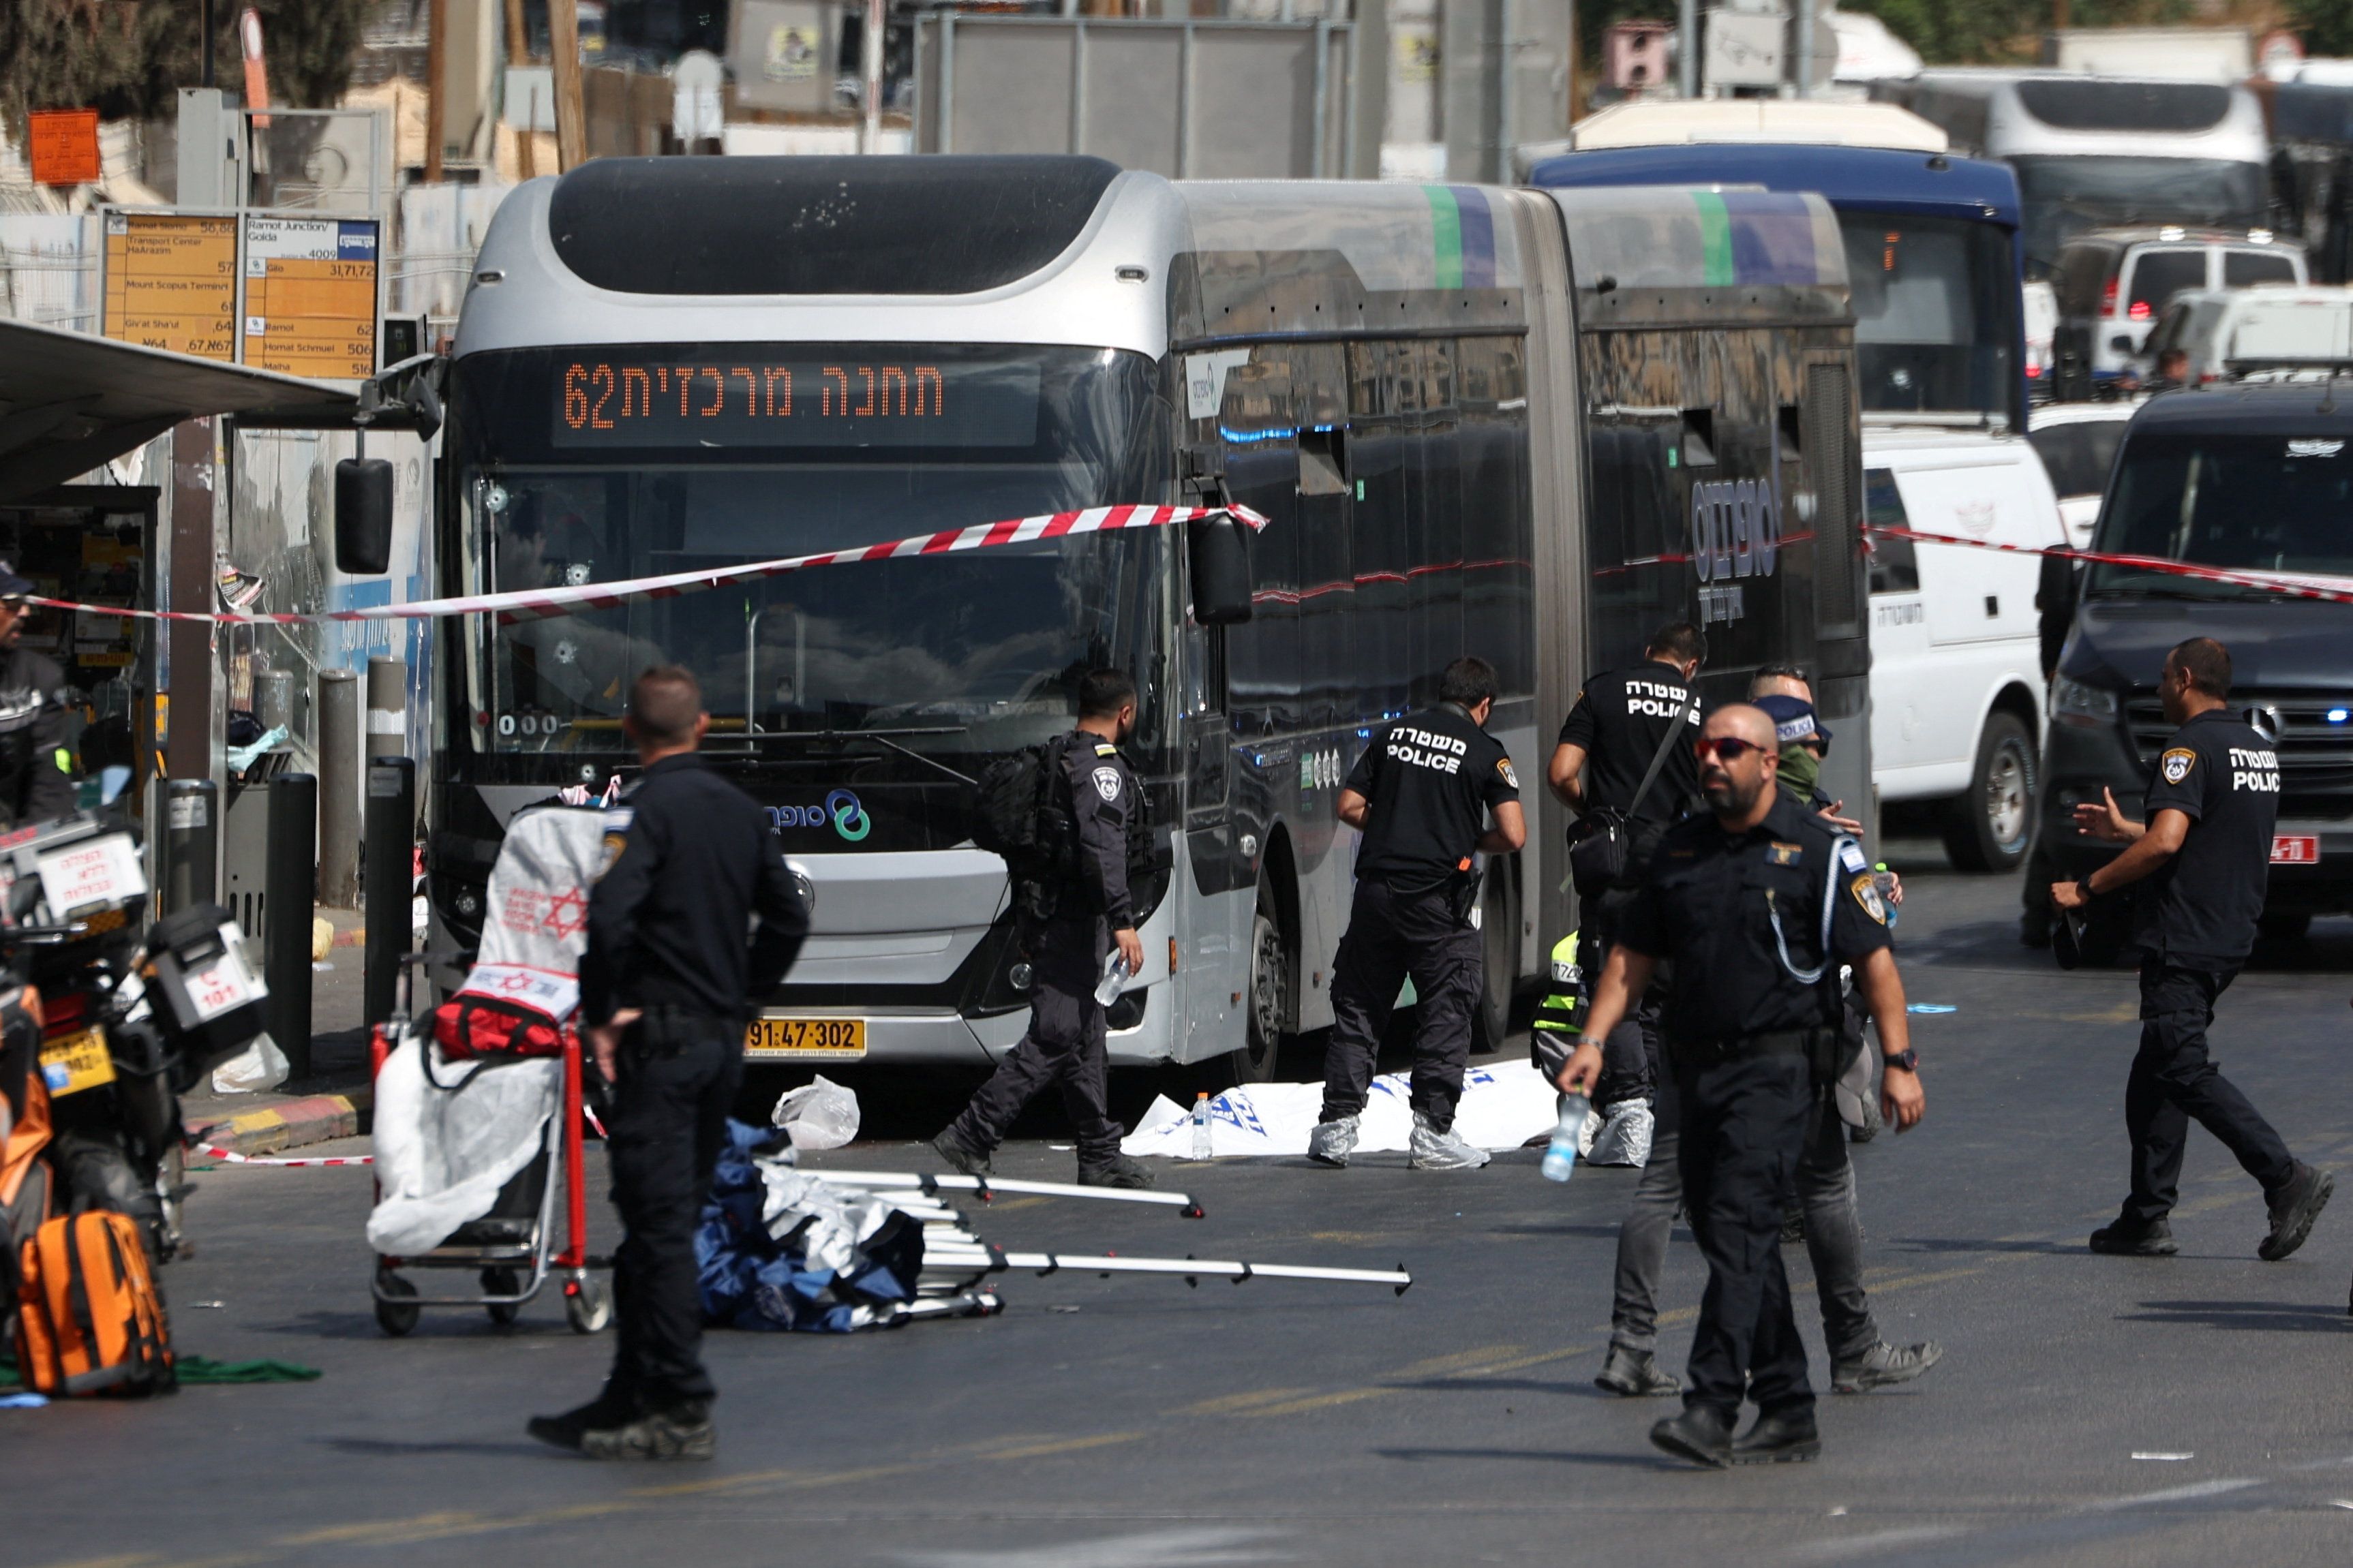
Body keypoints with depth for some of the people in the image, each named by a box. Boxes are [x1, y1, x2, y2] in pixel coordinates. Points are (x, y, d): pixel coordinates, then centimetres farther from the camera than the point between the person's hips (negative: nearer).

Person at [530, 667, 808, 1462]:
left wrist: (600, 1014, -15)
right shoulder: (741, 812, 12)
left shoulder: (646, 810, -13)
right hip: (724, 1040, 8)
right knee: (663, 1225, 14)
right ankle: (629, 1399, 19)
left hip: (660, 1040, -8)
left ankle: (681, 1411, -10)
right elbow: (788, 918, 19)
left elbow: (610, 917, -25)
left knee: (659, 1225, -7)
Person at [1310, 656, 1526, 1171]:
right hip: (1437, 895, -4)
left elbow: (1350, 807, 10)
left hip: (1376, 890, 4)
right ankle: (1433, 1133, 1)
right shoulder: (1485, 752, -1)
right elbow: (1513, 835, -5)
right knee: (1446, 1012, 4)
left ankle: (1336, 1126, 9)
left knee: (1357, 1008, 11)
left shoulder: (1392, 735, 10)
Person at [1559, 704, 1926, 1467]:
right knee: (1726, 1235, 9)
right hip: (1698, 1067, 7)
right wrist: (1593, 1041, 4)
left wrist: (1899, 1061, -12)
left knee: (1740, 1225, -18)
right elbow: (1633, 953, 16)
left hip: (1778, 1067, -7)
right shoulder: (1681, 848, 13)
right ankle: (1787, 1412, 17)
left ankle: (1712, 1406, -25)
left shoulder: (1817, 849, -4)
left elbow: (1874, 958, -5)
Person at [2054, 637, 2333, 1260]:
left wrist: (2087, 889, -15)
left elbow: (2166, 841, -25)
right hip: (2230, 936, 10)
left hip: (2184, 939, -10)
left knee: (2185, 1071, -10)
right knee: (2155, 1076, 13)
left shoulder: (2192, 748, -14)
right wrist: (2124, 830, 35)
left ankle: (2288, 1179, -20)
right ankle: (2147, 1218, 12)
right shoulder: (2258, 748, 16)